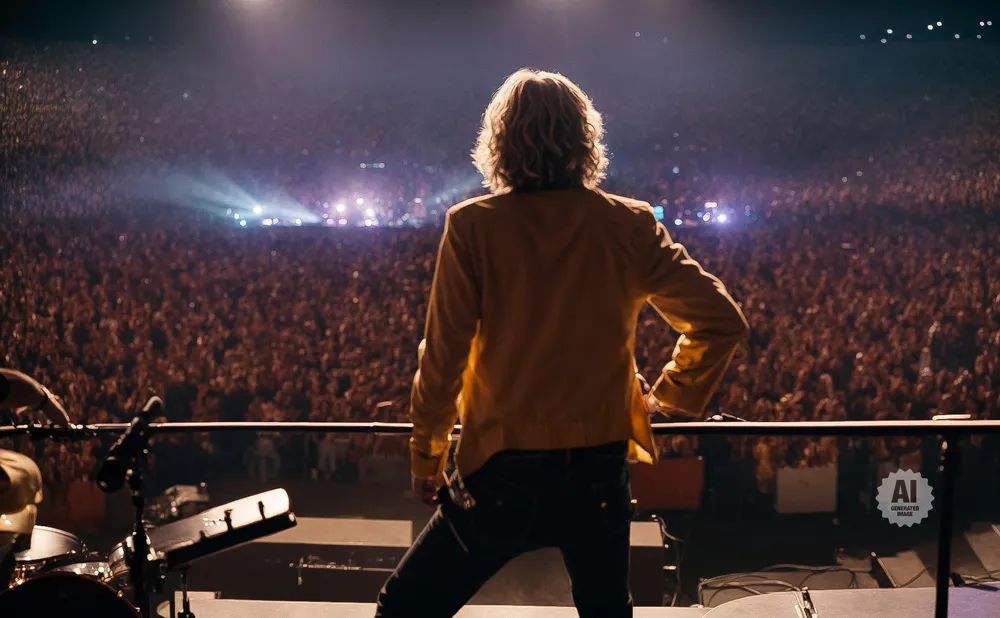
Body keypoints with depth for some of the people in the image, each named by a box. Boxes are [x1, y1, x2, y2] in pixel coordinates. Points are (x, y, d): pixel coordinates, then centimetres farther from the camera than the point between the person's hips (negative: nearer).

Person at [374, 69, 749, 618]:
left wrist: (426, 458, 4)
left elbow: (443, 358, -9)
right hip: (599, 478, 3)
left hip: (501, 477, -2)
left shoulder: (472, 227, -10)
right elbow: (722, 322, -3)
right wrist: (669, 395, 10)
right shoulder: (630, 226, -4)